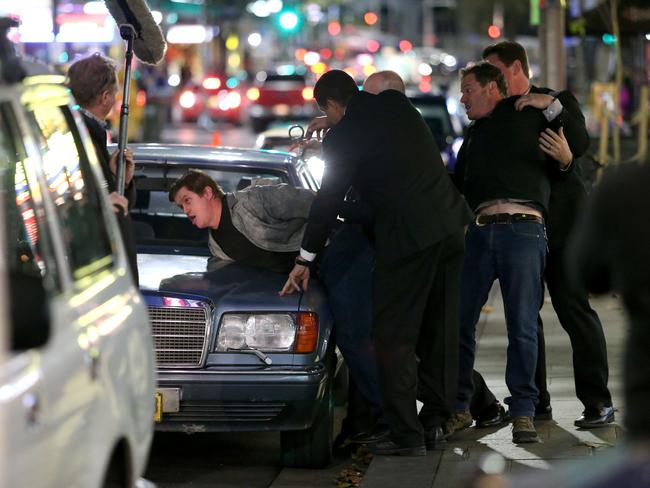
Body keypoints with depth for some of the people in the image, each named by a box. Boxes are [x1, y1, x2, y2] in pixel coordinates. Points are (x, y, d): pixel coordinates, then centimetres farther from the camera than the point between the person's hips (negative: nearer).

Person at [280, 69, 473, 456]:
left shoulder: (343, 137, -5)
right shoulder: (396, 105, 13)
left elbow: (328, 200, 0)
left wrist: (306, 259, 10)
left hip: (407, 235, -7)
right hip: (452, 225, 7)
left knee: (395, 337, 1)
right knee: (439, 333, 14)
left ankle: (406, 435, -1)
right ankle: (434, 423, 17)